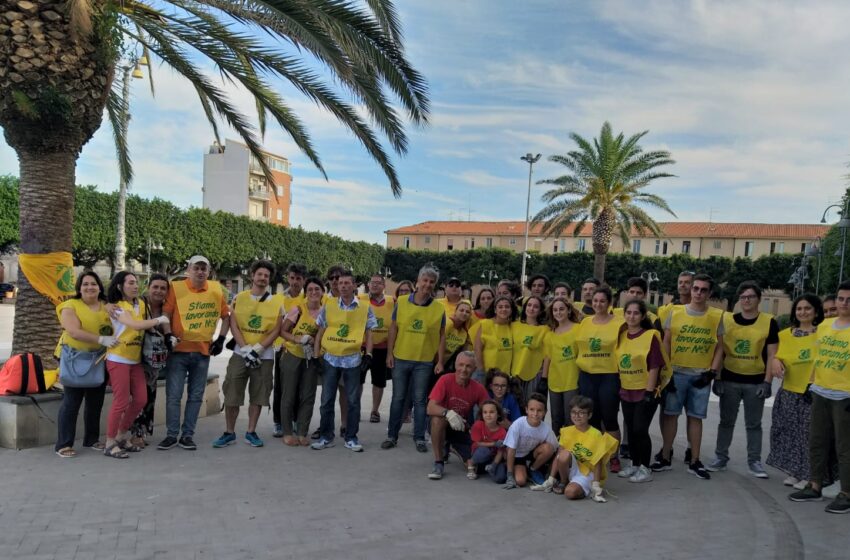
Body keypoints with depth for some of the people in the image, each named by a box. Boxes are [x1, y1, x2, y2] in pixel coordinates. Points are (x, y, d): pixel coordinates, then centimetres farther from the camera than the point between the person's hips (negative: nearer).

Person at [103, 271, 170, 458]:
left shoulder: (141, 304, 9)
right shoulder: (117, 307, -11)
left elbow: (144, 329, 10)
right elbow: (136, 325, -25)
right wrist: (159, 320, -14)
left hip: (136, 360, 7)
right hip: (118, 360, -7)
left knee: (140, 400, 7)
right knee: (121, 402, -4)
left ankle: (122, 436, 25)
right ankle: (110, 443, 10)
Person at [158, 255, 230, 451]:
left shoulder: (216, 289, 3)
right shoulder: (176, 287, -4)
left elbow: (226, 316, 11)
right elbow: (166, 314, -7)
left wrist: (220, 339, 3)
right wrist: (168, 336, -21)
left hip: (203, 352, 2)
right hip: (178, 350, -2)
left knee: (196, 396, 8)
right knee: (173, 395, 0)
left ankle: (187, 435, 17)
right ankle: (172, 435, 12)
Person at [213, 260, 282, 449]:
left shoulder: (277, 301, 0)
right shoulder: (239, 298, 3)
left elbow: (276, 330, -3)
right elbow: (233, 326, -1)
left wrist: (257, 349, -13)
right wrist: (246, 349, -13)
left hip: (265, 356, 0)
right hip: (240, 354, 0)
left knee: (258, 396, 5)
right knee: (231, 395, 0)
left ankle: (251, 432, 17)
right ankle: (229, 433, 13)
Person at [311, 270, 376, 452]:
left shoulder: (365, 308, 1)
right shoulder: (328, 305, 3)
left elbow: (368, 333, 6)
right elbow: (320, 332, 7)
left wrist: (368, 353, -6)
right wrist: (316, 355, 2)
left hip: (353, 359, -1)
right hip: (330, 358, 1)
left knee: (353, 401, 5)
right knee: (327, 400, 6)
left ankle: (351, 437, 17)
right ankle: (326, 436, 18)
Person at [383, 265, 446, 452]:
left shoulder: (439, 308, -3)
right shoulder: (401, 303, -2)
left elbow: (442, 336, 2)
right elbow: (393, 329, 3)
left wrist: (440, 361, -2)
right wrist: (389, 353, -1)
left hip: (425, 362, -1)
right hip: (401, 359, 1)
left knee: (420, 400, 7)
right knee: (398, 398, 10)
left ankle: (419, 438, 18)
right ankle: (392, 435, 21)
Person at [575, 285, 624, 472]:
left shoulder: (618, 323, -5)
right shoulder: (584, 322, 8)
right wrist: (579, 366, 10)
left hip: (610, 376, -4)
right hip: (586, 376, 4)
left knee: (610, 419, 3)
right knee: (592, 419, 12)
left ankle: (613, 457, 17)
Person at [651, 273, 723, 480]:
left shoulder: (717, 316, 3)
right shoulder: (675, 312, 1)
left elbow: (719, 348, 7)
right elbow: (666, 343, 3)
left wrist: (712, 372, -3)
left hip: (701, 375, 0)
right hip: (676, 372, 0)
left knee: (695, 417, 7)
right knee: (670, 414, 4)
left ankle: (694, 461, 17)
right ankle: (666, 457, 15)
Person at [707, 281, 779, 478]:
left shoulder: (769, 322, -3)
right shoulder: (727, 320, 0)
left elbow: (772, 355, -2)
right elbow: (719, 351, 5)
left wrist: (767, 382, -8)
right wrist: (716, 378, 1)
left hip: (756, 381, -1)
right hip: (729, 379, 1)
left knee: (753, 424, 9)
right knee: (726, 422, 10)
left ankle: (754, 461, 19)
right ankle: (721, 457, 20)